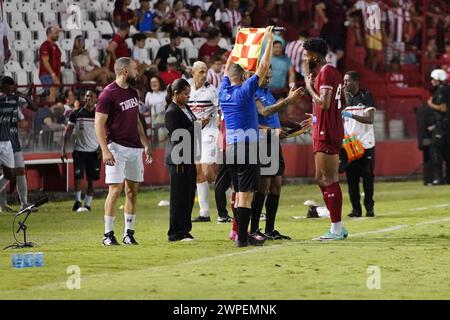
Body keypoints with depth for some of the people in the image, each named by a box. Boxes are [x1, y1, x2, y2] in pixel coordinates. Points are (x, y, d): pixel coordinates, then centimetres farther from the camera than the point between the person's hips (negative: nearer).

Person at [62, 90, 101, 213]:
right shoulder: (76, 113, 2)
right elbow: (68, 132, 4)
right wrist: (63, 149, -2)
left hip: (94, 151, 0)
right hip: (79, 150, 0)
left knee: (91, 180, 2)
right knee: (78, 178, -7)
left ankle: (87, 204, 9)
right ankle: (77, 201, 5)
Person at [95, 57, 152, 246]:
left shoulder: (133, 93, 14)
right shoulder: (108, 94, -11)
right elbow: (99, 124, -13)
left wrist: (146, 145, 18)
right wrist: (105, 150, -20)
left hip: (135, 148, 7)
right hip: (117, 147, -7)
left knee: (132, 190, 6)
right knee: (116, 189, -10)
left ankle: (129, 233, 11)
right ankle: (108, 234, -4)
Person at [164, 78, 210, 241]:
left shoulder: (185, 108, 14)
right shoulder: (172, 112, -14)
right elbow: (176, 136, -20)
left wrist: (200, 124, 4)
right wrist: (196, 126, -17)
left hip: (188, 158, 9)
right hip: (178, 160, -9)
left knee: (188, 195, 10)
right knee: (179, 196, -4)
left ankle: (184, 230, 17)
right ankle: (176, 233, 1)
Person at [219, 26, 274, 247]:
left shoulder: (224, 92, 8)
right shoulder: (245, 91, -8)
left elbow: (228, 69, 25)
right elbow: (263, 67, -7)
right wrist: (269, 41, 1)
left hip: (230, 147, 7)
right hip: (246, 146, -7)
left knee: (239, 194, 12)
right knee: (246, 194, -8)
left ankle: (242, 234, 13)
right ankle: (243, 237, -11)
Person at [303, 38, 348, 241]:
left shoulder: (326, 72, -13)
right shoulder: (330, 72, 18)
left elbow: (324, 103, -22)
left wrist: (309, 86, -9)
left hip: (326, 135, -11)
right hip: (323, 133, 11)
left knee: (329, 180, -8)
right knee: (321, 179, 14)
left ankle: (336, 229, -7)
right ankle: (337, 228, 17)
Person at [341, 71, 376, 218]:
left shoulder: (366, 96, -6)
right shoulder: (345, 97, 11)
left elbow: (370, 119, -17)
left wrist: (351, 115, -27)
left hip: (366, 144, -4)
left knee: (367, 177, -2)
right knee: (351, 178, 1)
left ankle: (369, 207, 4)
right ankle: (356, 208, 5)